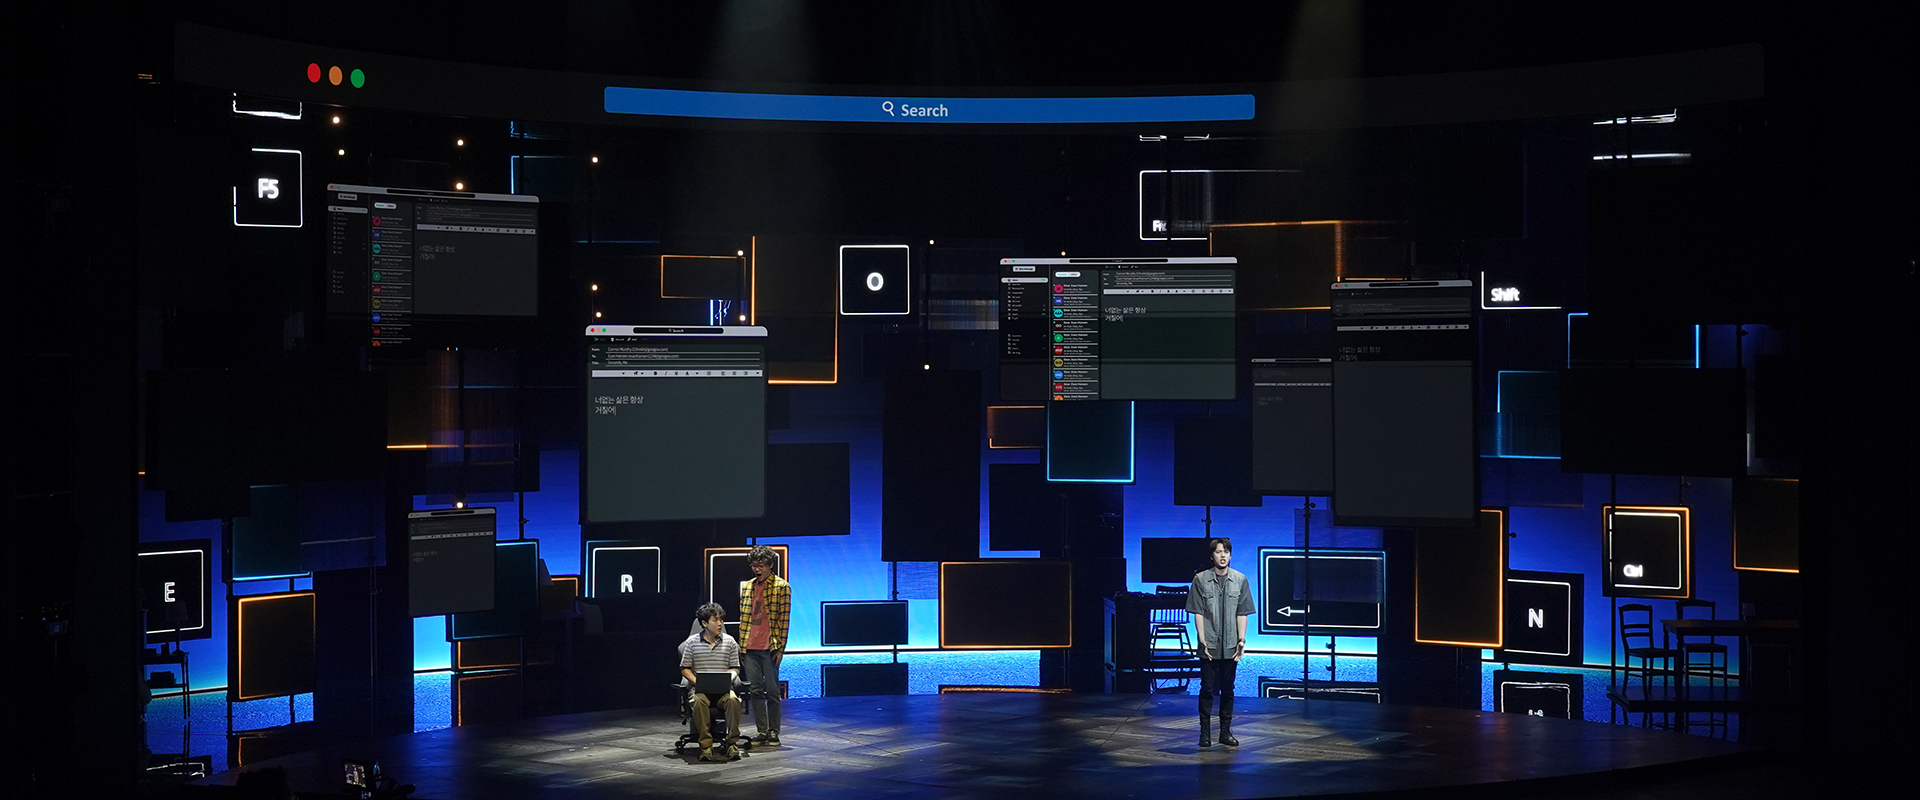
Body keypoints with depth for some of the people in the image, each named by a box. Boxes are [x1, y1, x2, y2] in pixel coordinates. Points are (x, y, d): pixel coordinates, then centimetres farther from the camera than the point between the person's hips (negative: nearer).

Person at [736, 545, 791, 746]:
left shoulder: (781, 587, -2)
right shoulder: (747, 587, 13)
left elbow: (784, 618, -5)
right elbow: (743, 618, 16)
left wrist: (780, 647, -10)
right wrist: (741, 646, 10)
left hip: (770, 648, -5)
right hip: (750, 648, 5)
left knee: (772, 691, 0)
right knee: (755, 691, 6)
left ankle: (774, 732, 7)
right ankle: (761, 732, 12)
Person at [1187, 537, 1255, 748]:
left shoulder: (1240, 579, 3)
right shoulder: (1200, 579, -2)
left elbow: (1242, 613, 4)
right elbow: (1198, 613, -2)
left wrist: (1242, 640, -3)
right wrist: (1202, 639, -9)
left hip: (1230, 646, 2)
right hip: (1209, 646, -2)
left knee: (1228, 690, 8)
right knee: (1207, 689, 1)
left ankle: (1225, 731, 17)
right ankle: (1205, 732, 9)